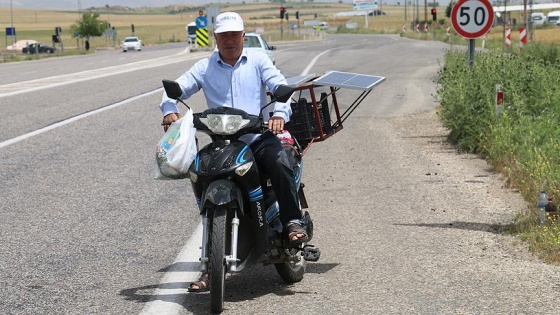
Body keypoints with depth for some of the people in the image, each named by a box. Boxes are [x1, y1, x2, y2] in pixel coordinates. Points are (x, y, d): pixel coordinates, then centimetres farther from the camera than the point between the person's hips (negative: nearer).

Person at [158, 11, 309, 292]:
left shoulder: (258, 61, 10)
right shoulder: (204, 68, 12)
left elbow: (280, 86, -3)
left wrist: (280, 113, -24)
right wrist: (170, 110, -18)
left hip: (259, 137, -1)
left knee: (279, 163, -33)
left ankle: (293, 222, -19)